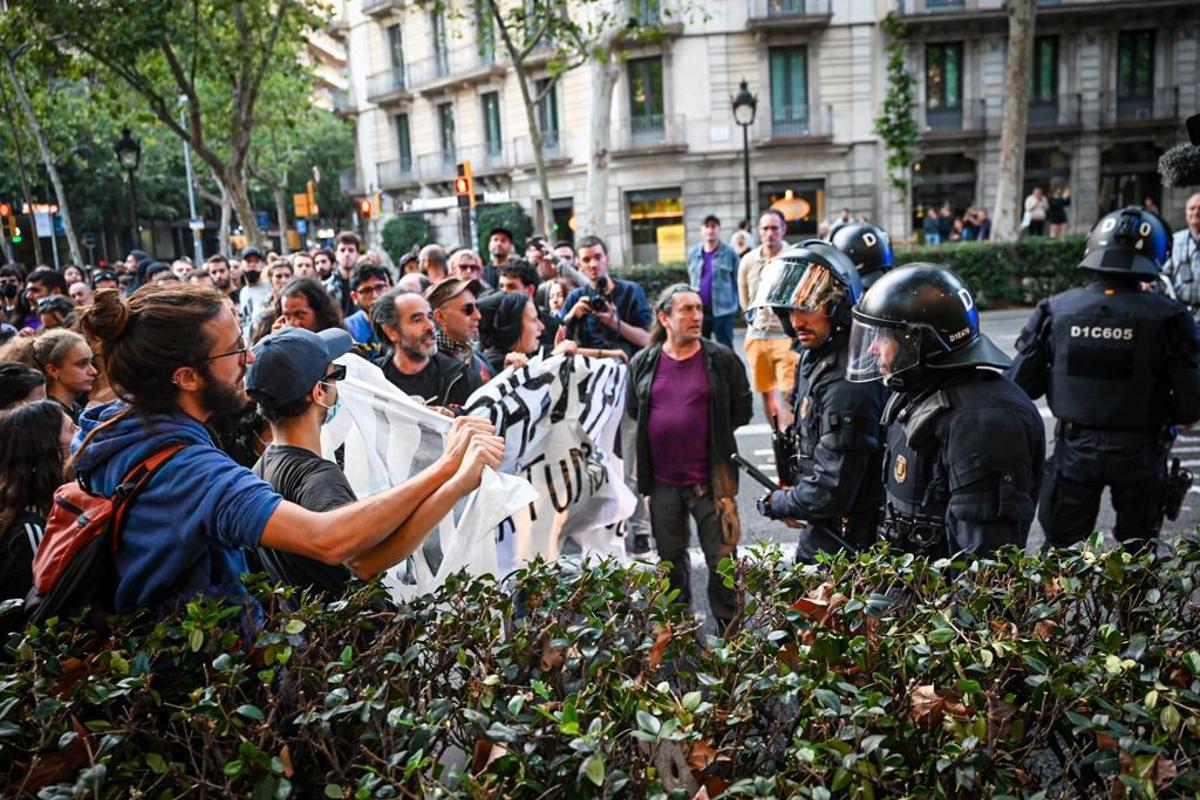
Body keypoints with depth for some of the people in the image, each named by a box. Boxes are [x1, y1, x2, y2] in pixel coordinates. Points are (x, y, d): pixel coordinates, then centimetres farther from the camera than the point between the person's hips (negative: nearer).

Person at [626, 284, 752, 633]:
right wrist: (666, 428, 7)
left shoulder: (722, 359, -4)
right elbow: (632, 409, 15)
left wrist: (713, 434, -1)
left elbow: (743, 409, 3)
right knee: (670, 559, 19)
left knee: (721, 559, 4)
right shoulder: (643, 363, 2)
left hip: (710, 479, -3)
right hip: (662, 480, 3)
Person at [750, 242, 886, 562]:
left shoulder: (846, 386, -29)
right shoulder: (814, 357, 1)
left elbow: (830, 495, -28)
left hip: (841, 543, -9)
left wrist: (775, 503, -11)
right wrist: (793, 494, 5)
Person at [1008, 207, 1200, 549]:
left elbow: (1019, 385, -8)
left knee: (1062, 548, 18)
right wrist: (1160, 417, 9)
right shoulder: (1166, 317, -14)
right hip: (1139, 452, 0)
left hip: (1074, 448, 1)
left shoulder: (1055, 310, -10)